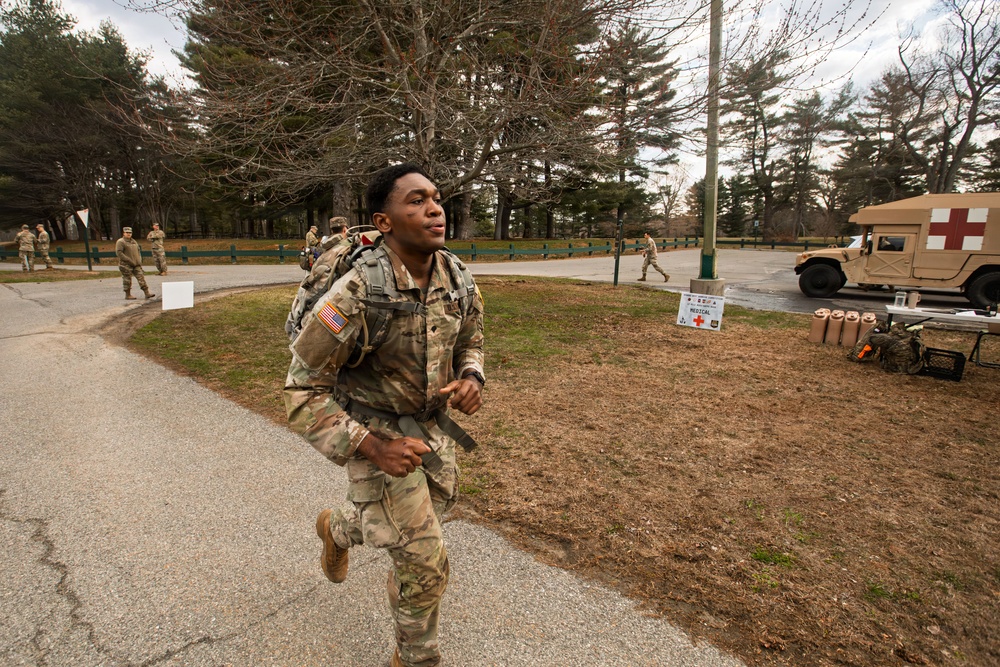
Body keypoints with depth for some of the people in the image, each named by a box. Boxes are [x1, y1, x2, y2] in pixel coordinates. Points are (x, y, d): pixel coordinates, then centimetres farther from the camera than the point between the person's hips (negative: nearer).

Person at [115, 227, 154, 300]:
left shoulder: (133, 241, 17)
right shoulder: (120, 242, -5)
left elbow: (138, 251, 23)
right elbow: (119, 252, -14)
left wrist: (139, 260, 8)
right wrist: (129, 260, -19)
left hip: (136, 264, 6)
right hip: (126, 265, -6)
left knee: (141, 278, -1)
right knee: (127, 280, 1)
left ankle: (147, 293, -3)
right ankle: (128, 295, 10)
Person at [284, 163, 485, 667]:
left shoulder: (457, 279, -8)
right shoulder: (355, 295, -27)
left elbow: (470, 339, 11)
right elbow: (302, 390, -19)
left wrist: (471, 379, -11)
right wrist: (371, 447, -28)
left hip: (434, 427, 7)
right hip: (376, 436, -6)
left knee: (432, 511, 27)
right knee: (425, 564, -1)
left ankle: (337, 529, 59)